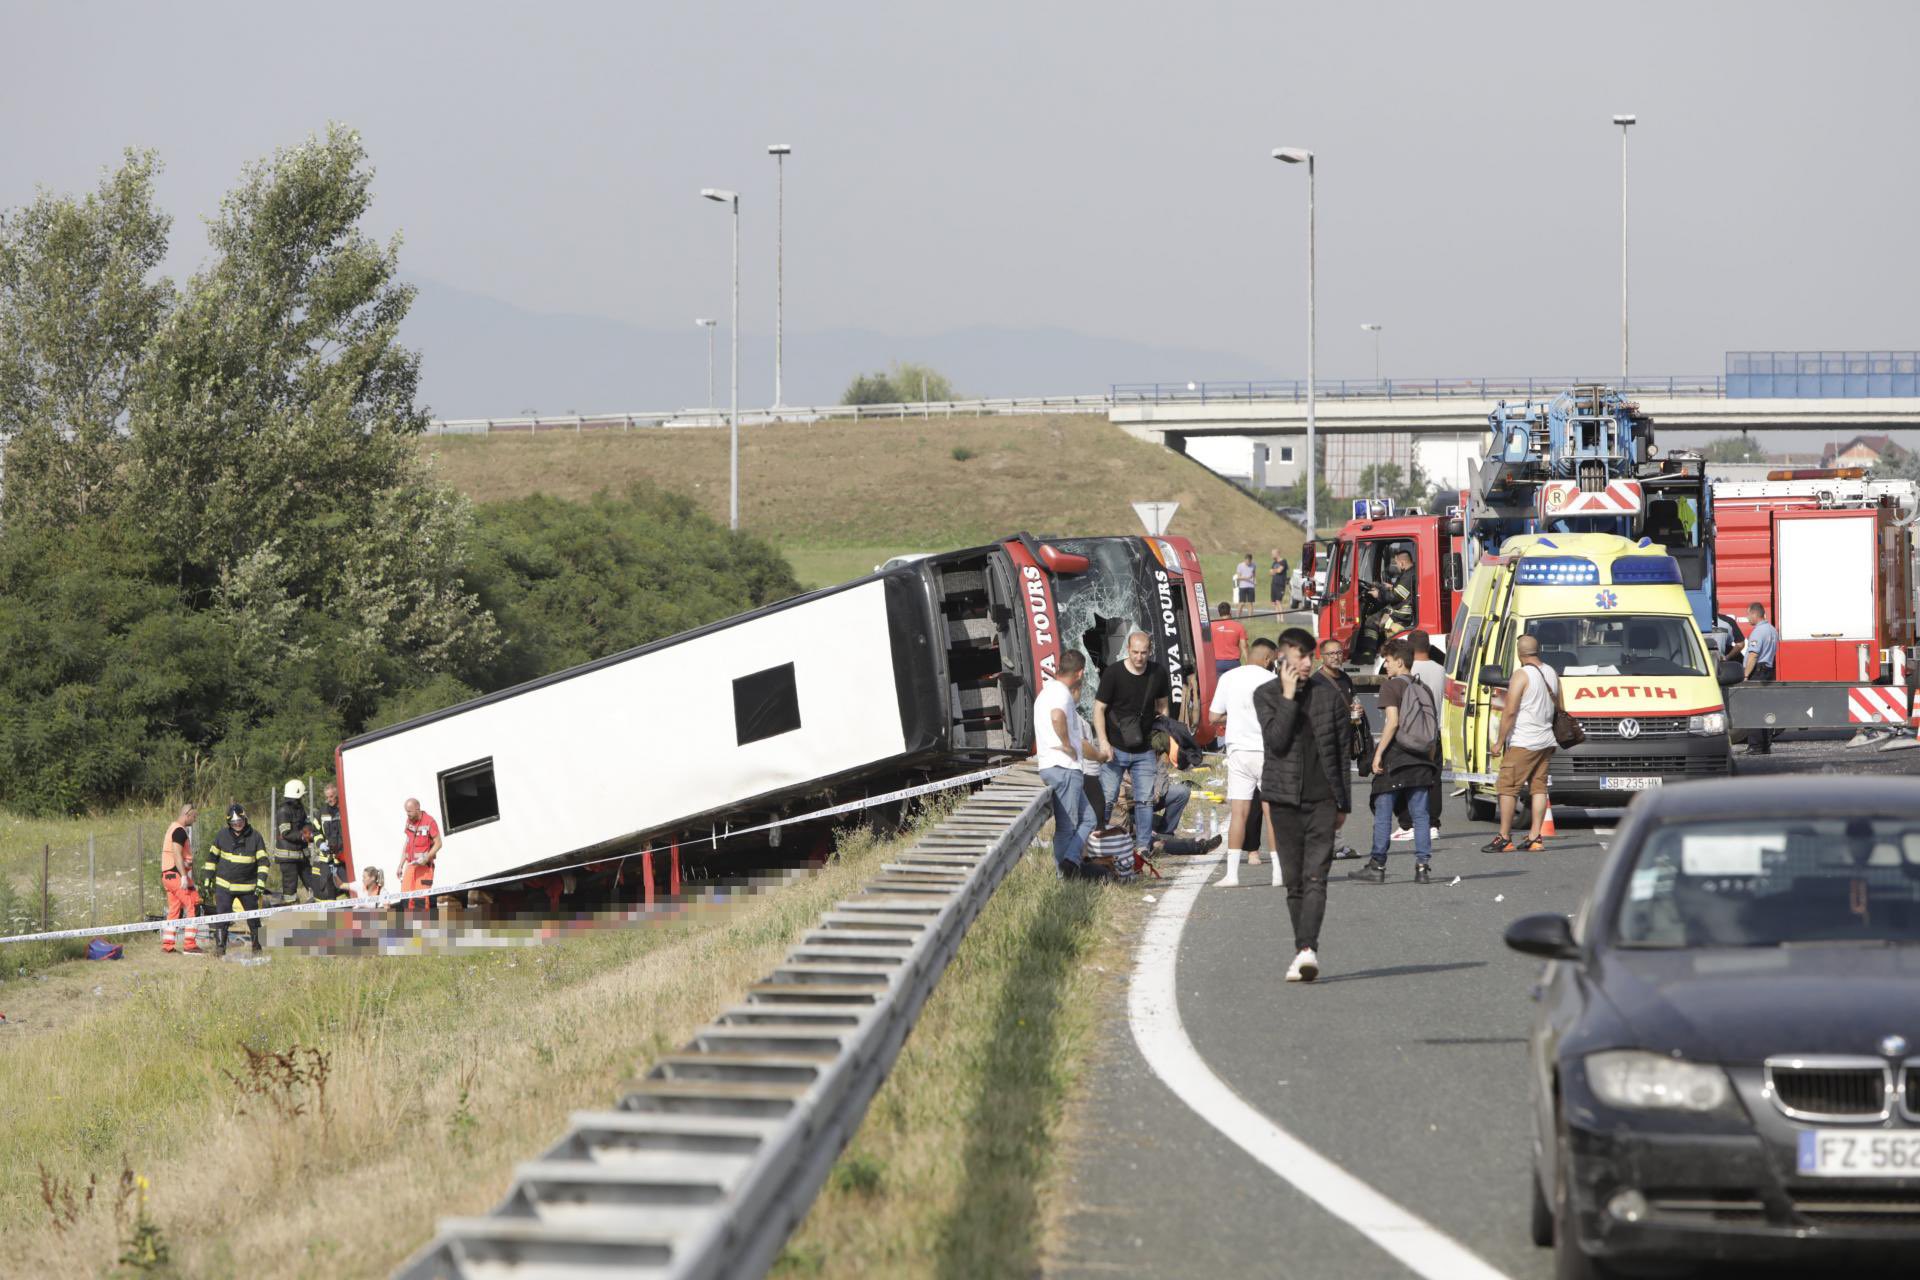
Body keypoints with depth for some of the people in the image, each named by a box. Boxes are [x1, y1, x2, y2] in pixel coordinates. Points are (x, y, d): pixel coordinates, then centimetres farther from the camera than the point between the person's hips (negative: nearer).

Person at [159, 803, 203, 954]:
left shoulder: (173, 828, 20)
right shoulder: (180, 831, -12)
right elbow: (177, 854, -21)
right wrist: (184, 876, -25)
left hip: (167, 874, 10)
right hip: (177, 874, -10)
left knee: (174, 910, 12)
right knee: (193, 907, -9)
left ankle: (167, 945, 11)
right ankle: (190, 945, -13)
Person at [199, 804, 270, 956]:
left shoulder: (255, 837, -5)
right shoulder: (222, 835, -1)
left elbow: (263, 861, -3)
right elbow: (211, 857, 8)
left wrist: (261, 883, -11)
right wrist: (207, 879, 5)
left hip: (247, 886, 0)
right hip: (224, 886, 0)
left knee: (253, 918, 8)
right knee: (221, 916, -10)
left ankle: (257, 947, 24)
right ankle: (220, 947, -4)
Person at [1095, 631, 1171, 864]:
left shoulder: (1158, 674, 2)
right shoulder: (1113, 674, -10)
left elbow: (1162, 706, 15)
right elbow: (1099, 709, -7)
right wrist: (1103, 742, -16)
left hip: (1144, 750, 3)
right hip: (1115, 749, -3)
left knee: (1145, 799, 3)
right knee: (1106, 799, -4)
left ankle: (1143, 845, 10)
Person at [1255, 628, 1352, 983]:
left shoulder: (1328, 694, 5)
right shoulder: (1265, 695, 1)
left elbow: (1342, 750, 10)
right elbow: (1276, 740, -13)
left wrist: (1343, 802, 10)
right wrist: (1288, 697, -15)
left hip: (1322, 798, 0)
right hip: (1284, 799, 0)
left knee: (1315, 877, -12)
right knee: (1294, 881, 5)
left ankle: (1307, 949, -23)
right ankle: (1304, 950, 13)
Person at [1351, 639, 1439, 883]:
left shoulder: (1391, 686, -6)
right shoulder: (1424, 689, 13)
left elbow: (1392, 721, -17)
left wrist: (1378, 753, -14)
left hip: (1395, 758, -6)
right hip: (1420, 760, 6)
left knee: (1383, 813, 3)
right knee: (1420, 814, 5)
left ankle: (1377, 865, 5)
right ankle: (1423, 865, -1)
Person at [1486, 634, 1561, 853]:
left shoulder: (1521, 676, -13)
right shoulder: (1552, 674, 10)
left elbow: (1509, 712, -17)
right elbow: (1559, 707, 18)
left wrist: (1499, 742, -12)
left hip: (1522, 742, -7)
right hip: (1546, 741, 7)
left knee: (1507, 787, -2)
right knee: (1539, 787, 9)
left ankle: (1504, 838, -3)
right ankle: (1535, 837, 5)